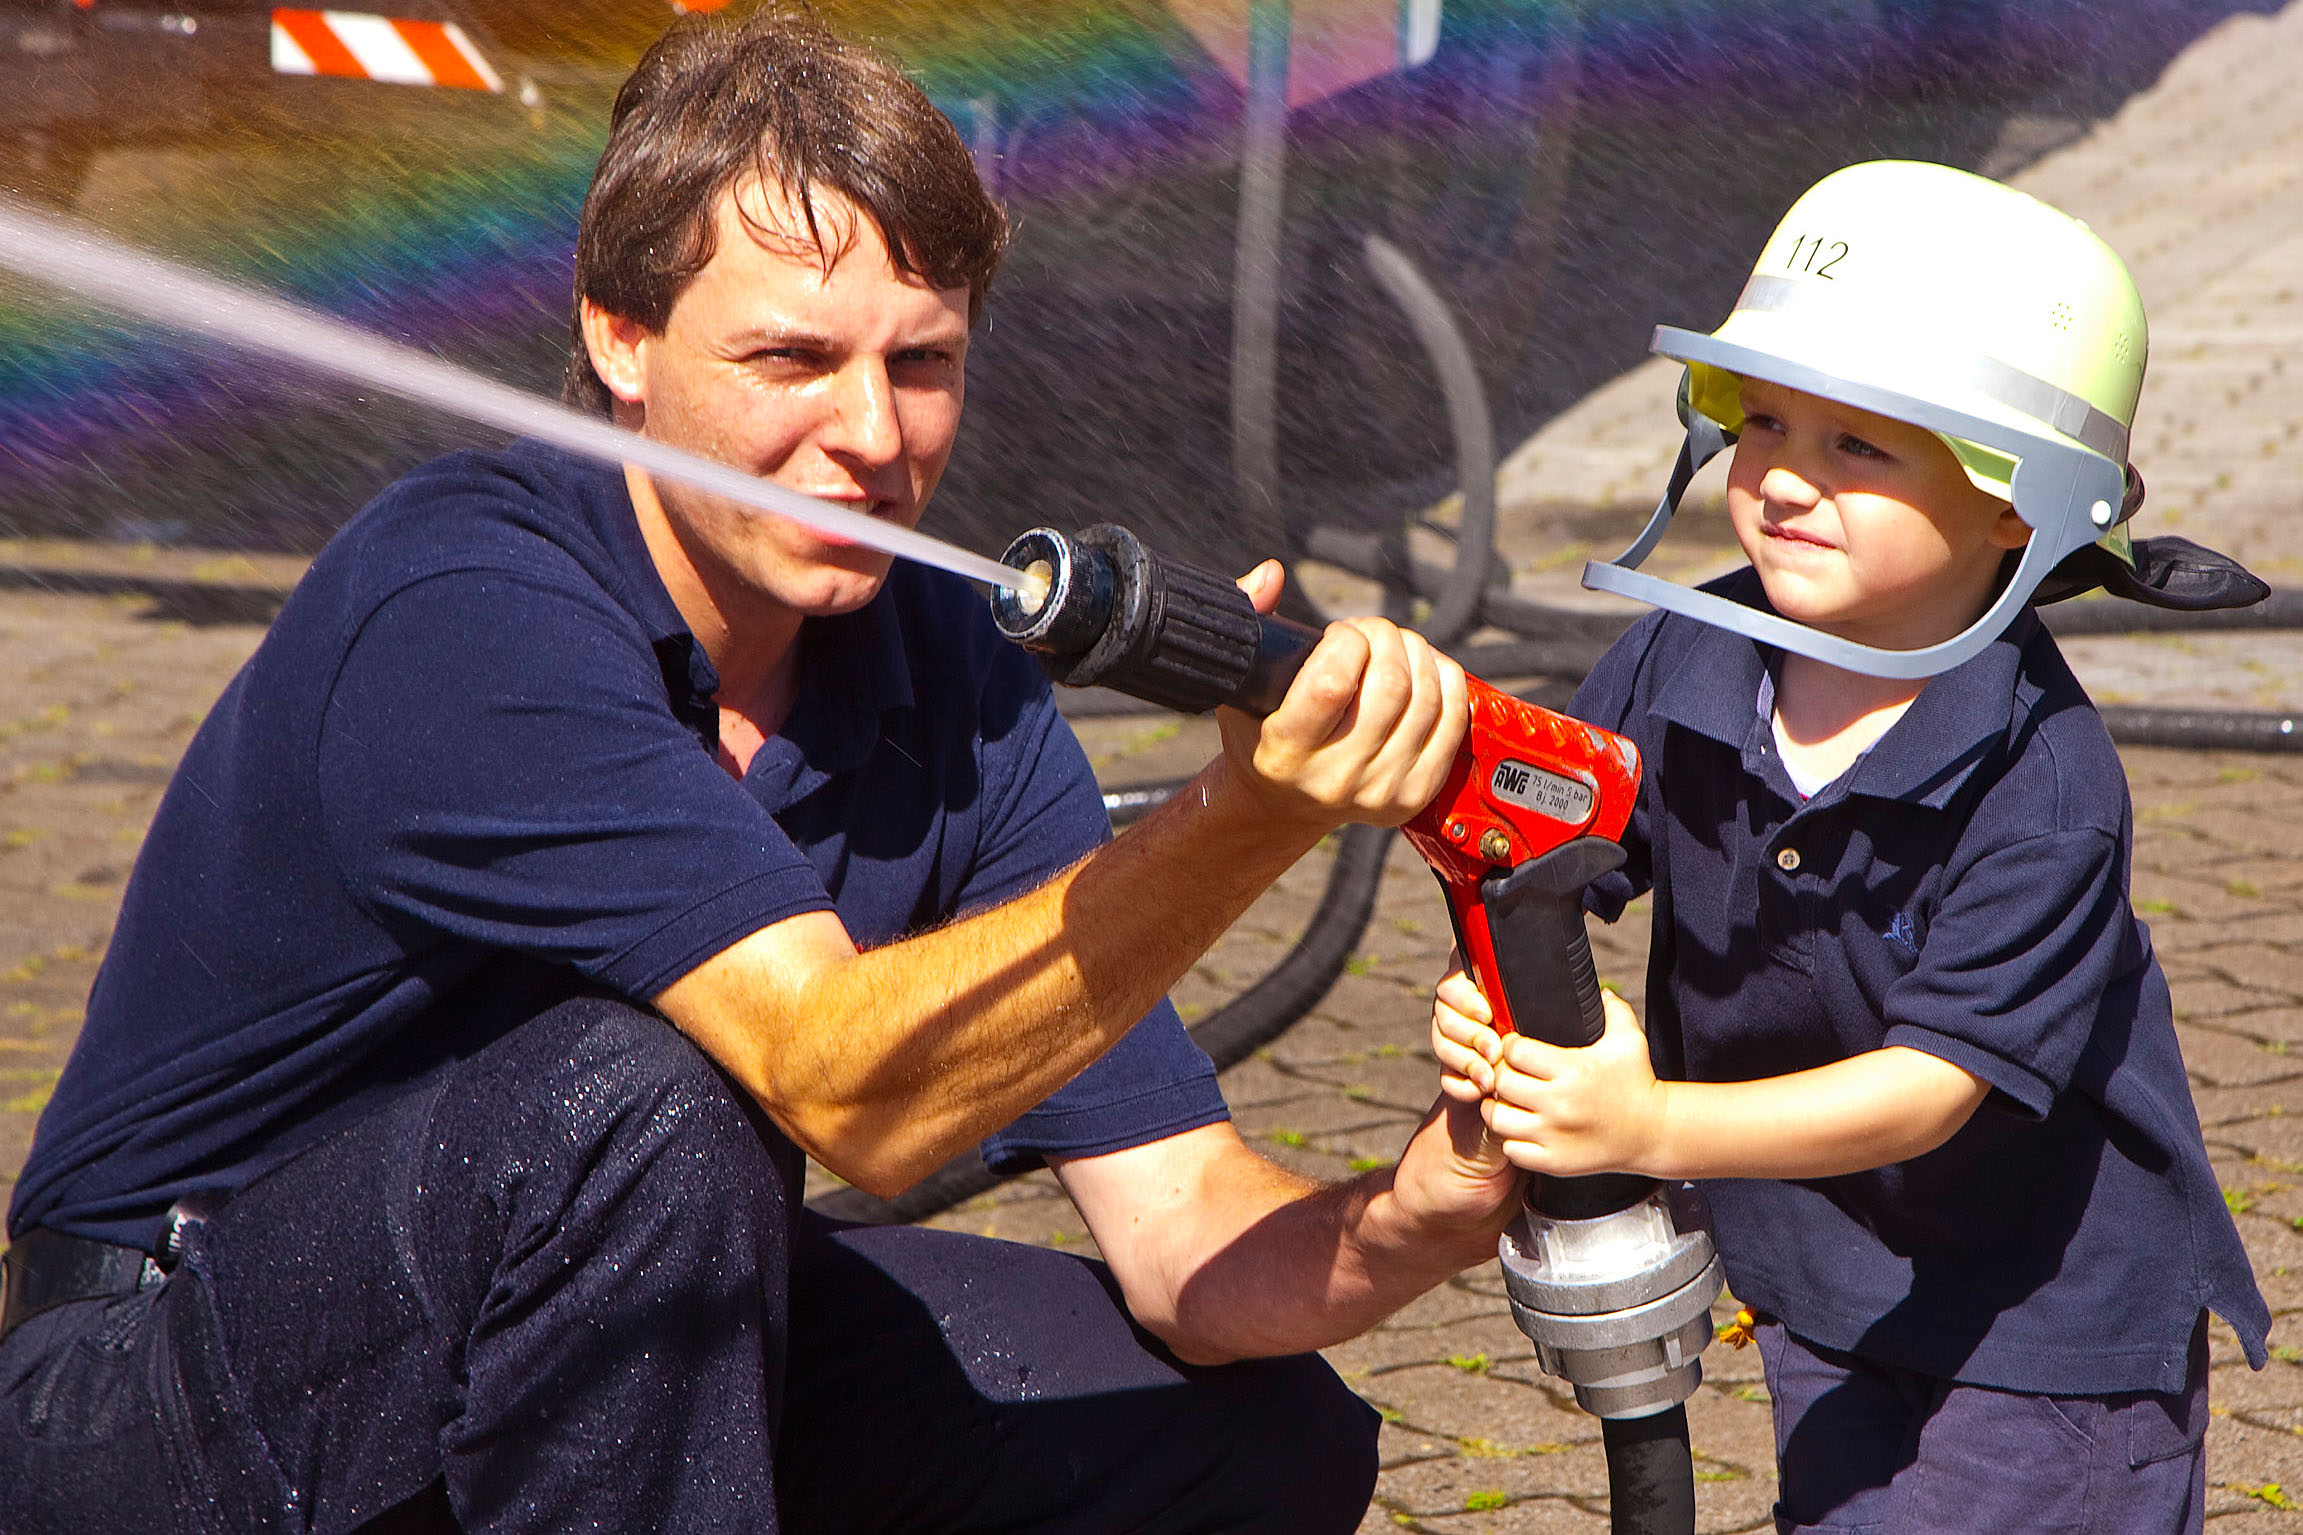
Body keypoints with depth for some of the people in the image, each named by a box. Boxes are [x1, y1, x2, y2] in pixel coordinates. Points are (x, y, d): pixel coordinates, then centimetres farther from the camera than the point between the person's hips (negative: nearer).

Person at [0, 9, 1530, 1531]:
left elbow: (1185, 1232, -9)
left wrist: (1409, 1223, -31)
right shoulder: (459, 605, -26)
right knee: (646, 1103, -35)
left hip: (628, 1328, 7)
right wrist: (1251, 817, -47)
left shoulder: (953, 675, -5)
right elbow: (852, 1088, -36)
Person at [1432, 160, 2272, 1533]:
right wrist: (1496, 996, -25)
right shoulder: (1681, 664, -10)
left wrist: (1656, 1131, -40)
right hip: (1816, 1290, 5)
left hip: (2050, 1309, -5)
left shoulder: (2043, 783, -26)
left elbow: (1936, 1080, -29)